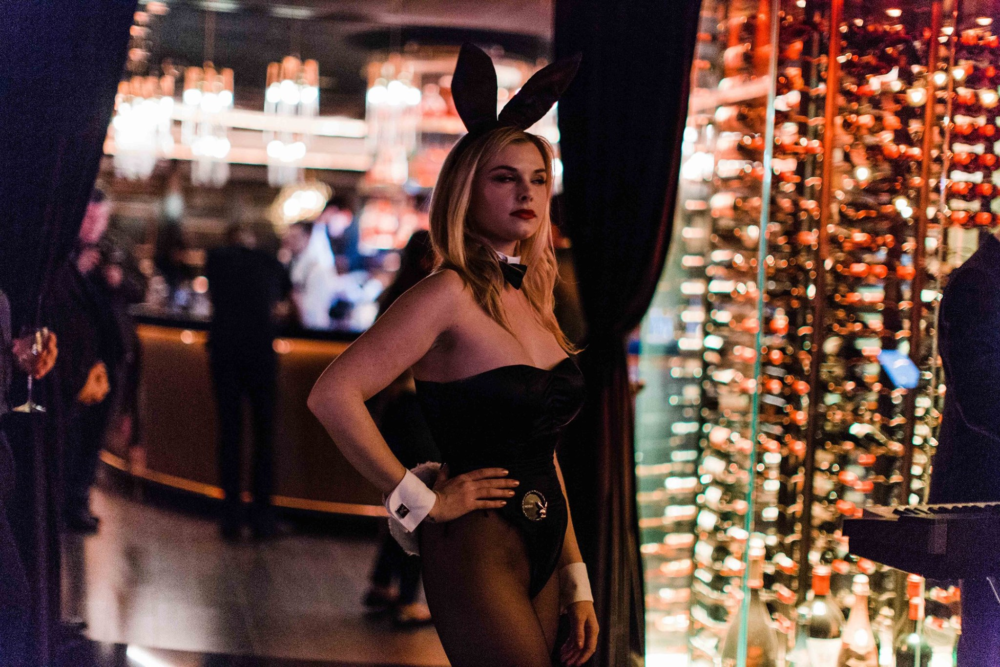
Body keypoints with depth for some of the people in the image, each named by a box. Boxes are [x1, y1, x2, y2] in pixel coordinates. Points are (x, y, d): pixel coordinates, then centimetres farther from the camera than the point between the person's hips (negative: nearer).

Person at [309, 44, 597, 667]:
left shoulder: (532, 300, 11)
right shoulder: (450, 293, -12)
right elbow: (333, 395, -22)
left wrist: (576, 582, 13)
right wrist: (421, 500, -14)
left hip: (541, 553, 8)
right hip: (476, 551, -7)